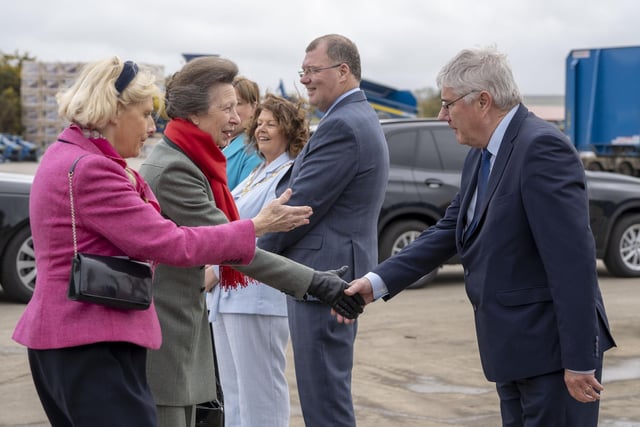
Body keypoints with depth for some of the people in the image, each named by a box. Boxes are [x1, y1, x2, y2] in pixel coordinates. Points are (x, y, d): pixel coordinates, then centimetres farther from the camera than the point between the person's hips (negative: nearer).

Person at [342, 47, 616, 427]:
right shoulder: (481, 157, 12)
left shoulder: (542, 148, -19)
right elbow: (450, 231, 14)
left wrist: (580, 361, -23)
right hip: (513, 350, 9)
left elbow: (573, 259, -23)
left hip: (552, 350, -9)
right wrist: (378, 281, 3)